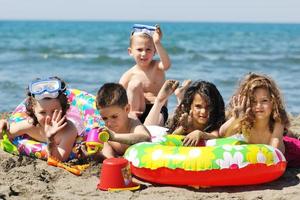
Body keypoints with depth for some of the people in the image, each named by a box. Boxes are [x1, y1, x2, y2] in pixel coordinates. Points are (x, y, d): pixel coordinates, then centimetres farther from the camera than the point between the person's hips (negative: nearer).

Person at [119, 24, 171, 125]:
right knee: (135, 84, -21)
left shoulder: (156, 66, -4)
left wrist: (157, 43, -40)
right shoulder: (129, 75, -2)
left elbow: (167, 64, -30)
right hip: (139, 111, 4)